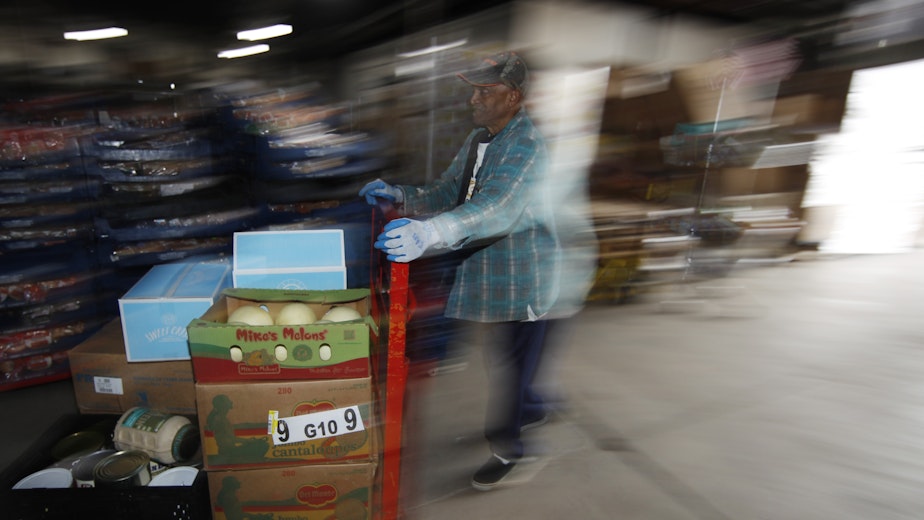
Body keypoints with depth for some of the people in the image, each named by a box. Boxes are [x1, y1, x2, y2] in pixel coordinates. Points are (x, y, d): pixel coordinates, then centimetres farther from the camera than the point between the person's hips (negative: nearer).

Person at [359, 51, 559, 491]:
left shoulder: (526, 145, -20)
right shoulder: (478, 139, 10)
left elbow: (497, 208, -37)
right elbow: (445, 194, 10)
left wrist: (429, 232, -51)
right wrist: (399, 197, -7)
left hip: (519, 277, -9)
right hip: (482, 269, 9)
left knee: (504, 360, 4)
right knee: (495, 353, 22)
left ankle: (505, 447, 28)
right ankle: (529, 409, 50)